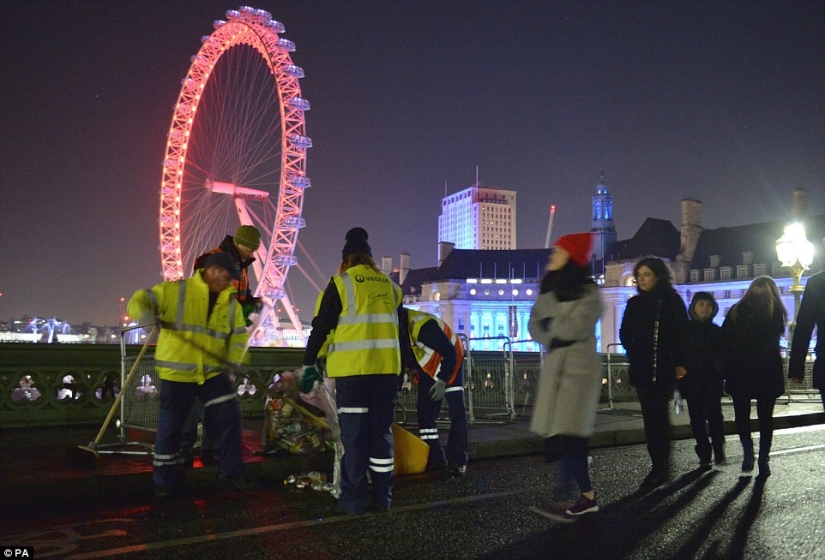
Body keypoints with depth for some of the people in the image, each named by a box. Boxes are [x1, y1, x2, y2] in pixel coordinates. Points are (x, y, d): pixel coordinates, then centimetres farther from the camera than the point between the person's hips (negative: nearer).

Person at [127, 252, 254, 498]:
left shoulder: (230, 303, 7)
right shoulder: (175, 291, -6)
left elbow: (239, 335, 7)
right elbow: (139, 301, -9)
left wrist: (234, 360, -12)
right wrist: (146, 315, -33)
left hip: (213, 372, 4)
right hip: (177, 373, -4)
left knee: (230, 418, -1)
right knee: (170, 428, 2)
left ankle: (230, 474, 13)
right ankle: (165, 482, 21)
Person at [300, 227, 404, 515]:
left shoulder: (341, 283, -1)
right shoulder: (390, 285, 13)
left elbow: (321, 327, -1)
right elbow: (400, 331, 17)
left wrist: (308, 364, 8)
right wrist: (402, 370, 24)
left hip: (353, 369, -4)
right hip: (387, 368, 5)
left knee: (354, 434, 2)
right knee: (381, 431, 12)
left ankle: (353, 499, 5)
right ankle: (383, 496, 18)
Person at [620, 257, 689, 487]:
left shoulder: (672, 301, 1)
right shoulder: (635, 303, 11)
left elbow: (682, 334, -2)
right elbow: (625, 334, 14)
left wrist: (680, 363, -8)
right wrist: (635, 355, 2)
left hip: (665, 368, -3)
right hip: (642, 369, 4)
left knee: (657, 416, -8)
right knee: (651, 417, 4)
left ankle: (661, 466, -2)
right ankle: (659, 466, 11)